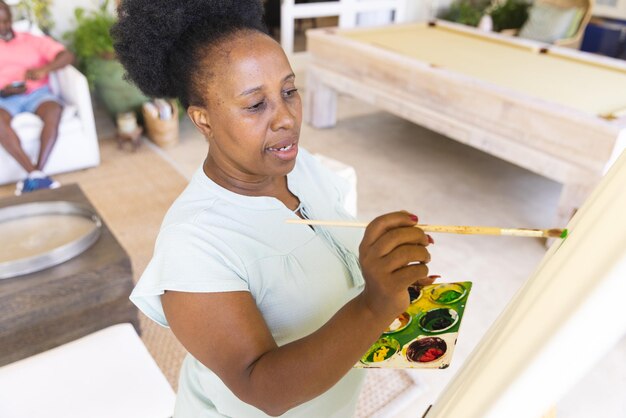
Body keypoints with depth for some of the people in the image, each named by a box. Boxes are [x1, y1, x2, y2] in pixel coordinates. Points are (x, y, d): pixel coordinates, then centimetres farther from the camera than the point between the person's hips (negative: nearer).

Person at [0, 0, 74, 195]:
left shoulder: (32, 40, 14)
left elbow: (67, 56, -2)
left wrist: (44, 69, -21)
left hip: (36, 93, -1)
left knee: (54, 110, -35)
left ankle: (35, 175, -35)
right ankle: (35, 173, -35)